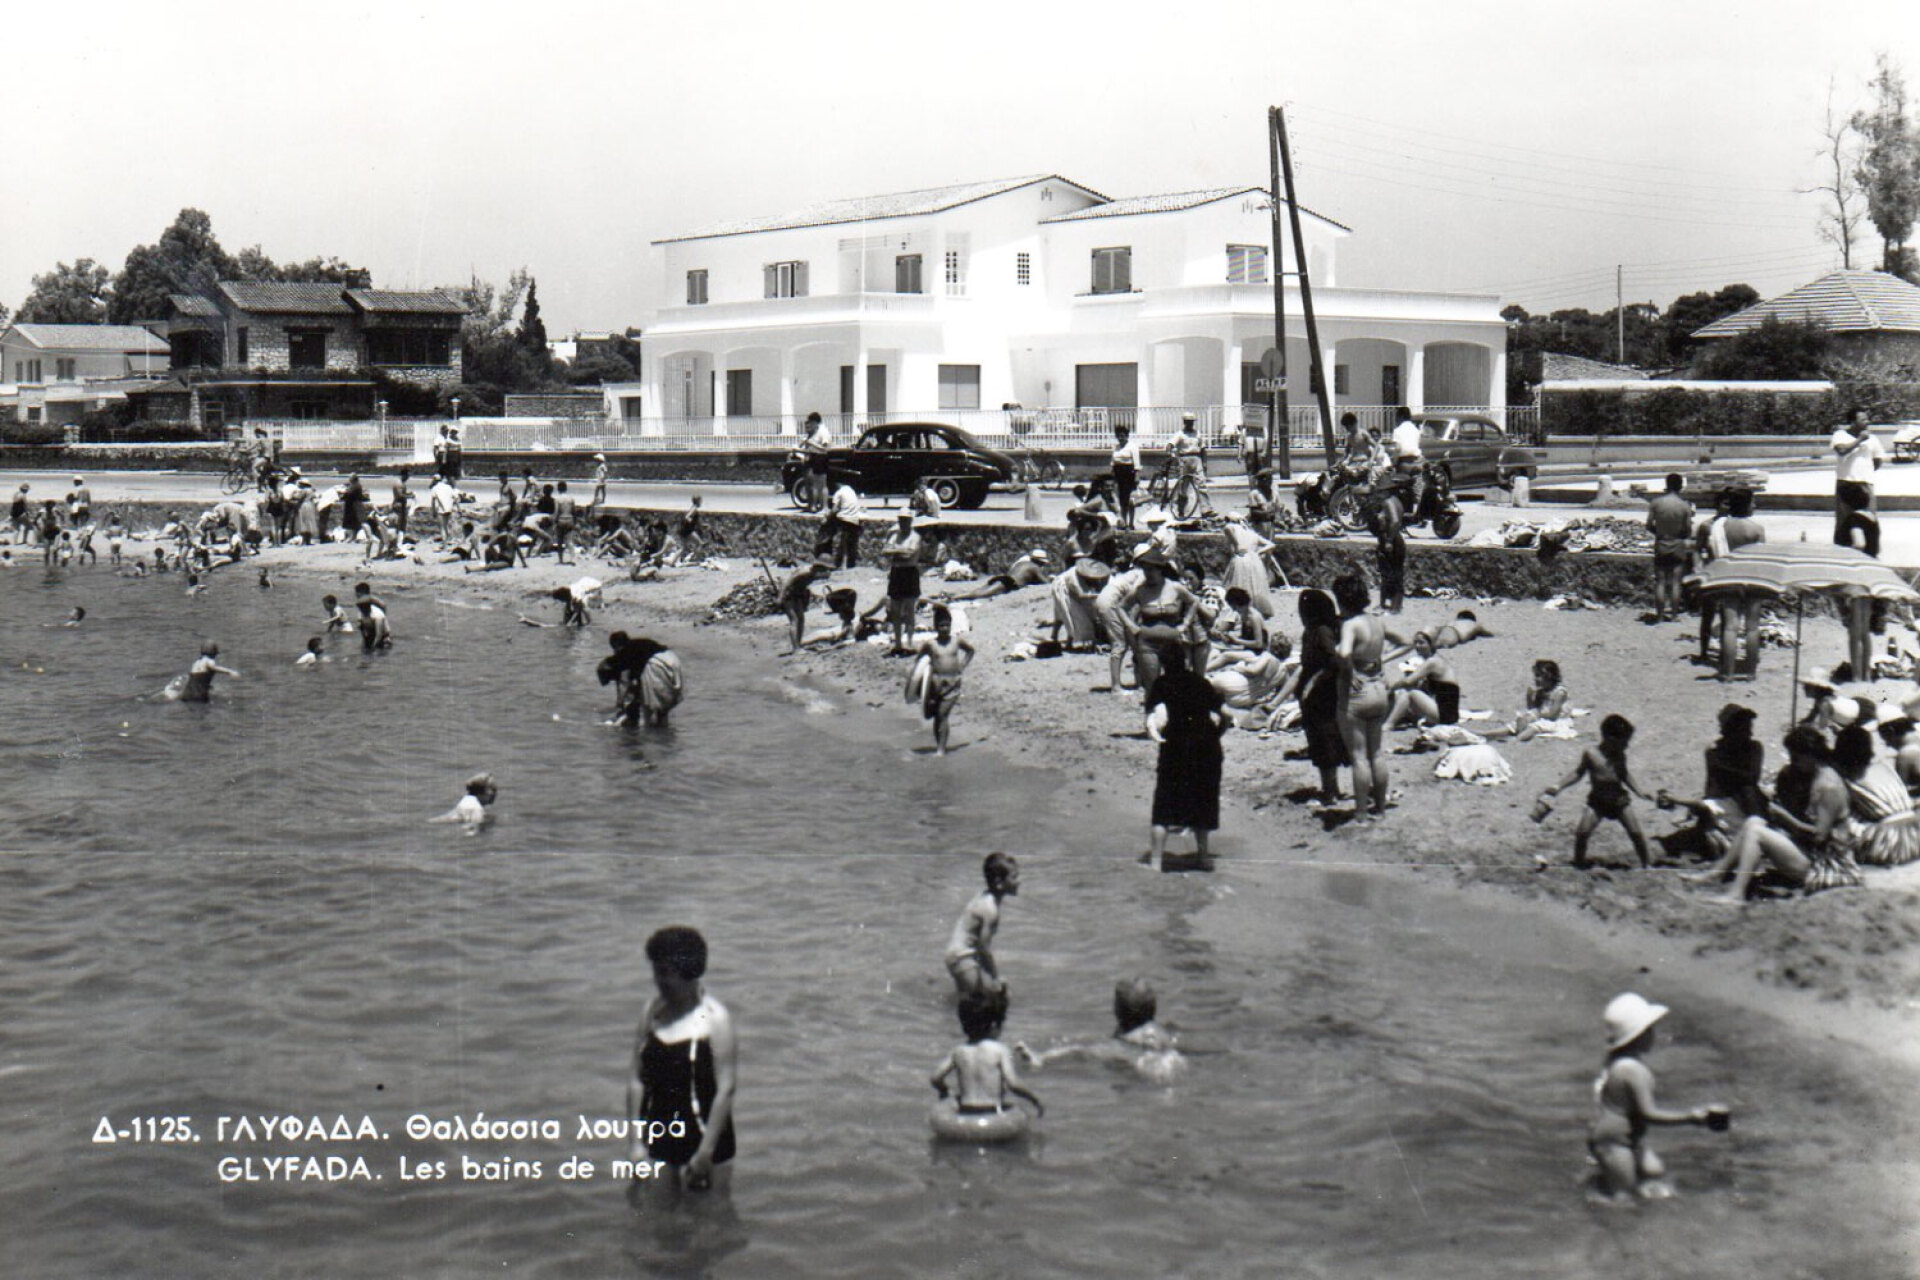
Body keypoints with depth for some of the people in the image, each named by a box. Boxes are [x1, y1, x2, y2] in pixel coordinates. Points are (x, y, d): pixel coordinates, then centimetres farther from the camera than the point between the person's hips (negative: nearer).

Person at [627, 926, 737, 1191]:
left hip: (700, 1133, -5)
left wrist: (706, 1152, -17)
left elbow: (725, 1090, -14)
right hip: (659, 1138, 5)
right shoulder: (653, 1013, 4)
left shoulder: (715, 1019, -11)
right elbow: (637, 1080, 6)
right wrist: (636, 1141, 2)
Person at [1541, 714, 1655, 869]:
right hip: (1597, 801, -2)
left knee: (1636, 833, -2)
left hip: (1620, 800, 2)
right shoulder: (1590, 754, -10)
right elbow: (1578, 773, 1)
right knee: (1582, 833, -13)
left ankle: (1648, 865, 15)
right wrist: (1558, 786, -6)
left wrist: (1638, 791, 18)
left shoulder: (1620, 756, -1)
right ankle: (1579, 864, 6)